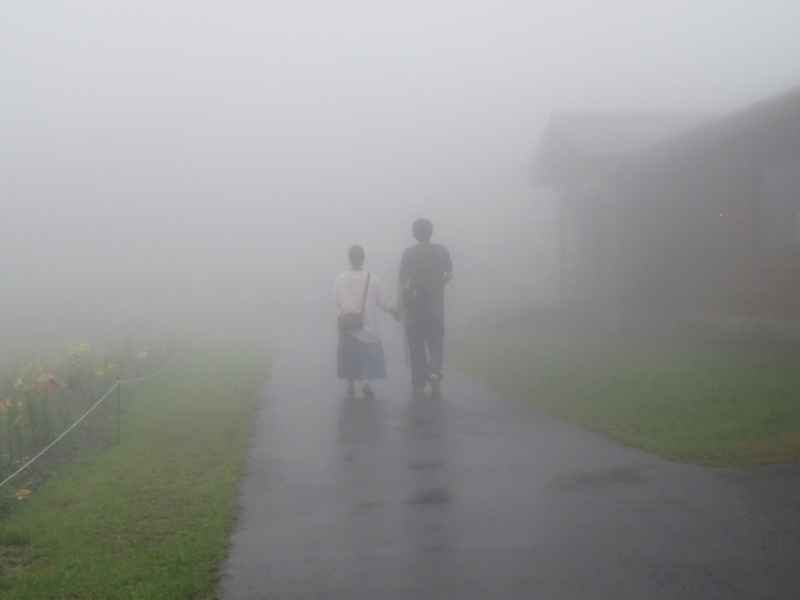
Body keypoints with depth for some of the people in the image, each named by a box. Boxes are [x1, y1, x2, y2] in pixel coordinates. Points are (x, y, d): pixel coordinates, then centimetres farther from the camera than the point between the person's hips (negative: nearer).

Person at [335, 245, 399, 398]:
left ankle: (350, 384, 18)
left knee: (349, 355, 14)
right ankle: (366, 382, -13)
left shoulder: (341, 279, -5)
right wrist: (394, 311, 14)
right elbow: (383, 300, -3)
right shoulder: (372, 279, -8)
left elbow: (338, 301, 0)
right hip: (367, 325, -2)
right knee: (370, 355, 5)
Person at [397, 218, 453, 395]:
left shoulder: (408, 253, -4)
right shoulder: (441, 250, 1)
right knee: (436, 343, 8)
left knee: (416, 346, 7)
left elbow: (402, 281, -7)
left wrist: (399, 303, -1)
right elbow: (449, 274, 2)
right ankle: (434, 373, -17)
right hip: (435, 303, 0)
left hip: (414, 304, 0)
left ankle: (418, 384, 9)